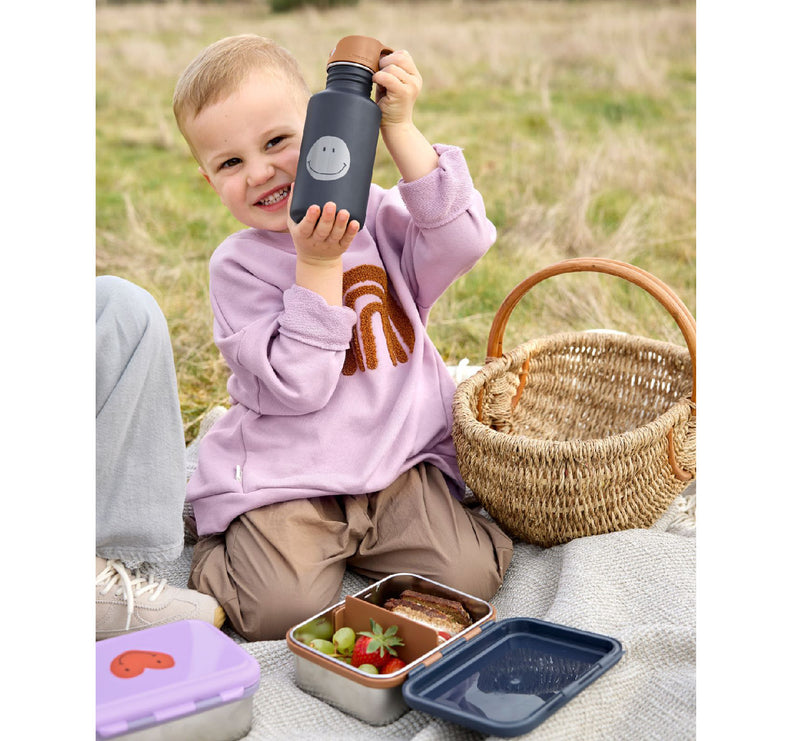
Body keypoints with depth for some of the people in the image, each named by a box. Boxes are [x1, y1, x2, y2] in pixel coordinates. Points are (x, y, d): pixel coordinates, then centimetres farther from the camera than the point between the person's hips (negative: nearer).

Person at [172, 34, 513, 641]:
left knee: (469, 576, -13)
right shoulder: (237, 265, -7)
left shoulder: (376, 216, 1)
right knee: (282, 611, -20)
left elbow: (462, 240, -19)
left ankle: (351, 540, 15)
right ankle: (217, 557, 14)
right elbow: (297, 386, -17)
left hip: (403, 460, 3)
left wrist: (400, 130, -19)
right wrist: (317, 264, -22)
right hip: (285, 482, -2)